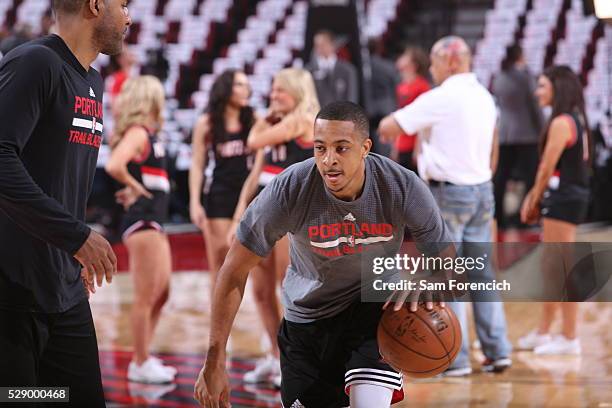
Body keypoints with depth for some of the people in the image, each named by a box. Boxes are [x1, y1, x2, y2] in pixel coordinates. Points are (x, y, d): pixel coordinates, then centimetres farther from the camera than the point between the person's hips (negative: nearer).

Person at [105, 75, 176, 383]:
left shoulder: (147, 135, 15)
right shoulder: (138, 133, -13)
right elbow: (114, 165, -30)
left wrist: (135, 189, 8)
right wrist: (135, 188, -15)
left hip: (153, 222, 10)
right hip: (142, 221, -10)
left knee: (161, 293, 16)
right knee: (146, 297, -3)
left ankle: (143, 359, 24)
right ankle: (141, 365, 4)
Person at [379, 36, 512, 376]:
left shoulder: (441, 98, -13)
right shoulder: (484, 97, 11)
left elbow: (388, 127, -10)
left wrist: (391, 130, 11)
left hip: (449, 193, -7)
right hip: (482, 189, 7)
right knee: (482, 274, 12)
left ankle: (456, 358, -2)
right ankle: (498, 351, 11)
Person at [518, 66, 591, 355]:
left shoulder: (560, 123, -15)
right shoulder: (576, 120, 15)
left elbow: (547, 168, -12)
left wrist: (533, 201, -1)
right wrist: (534, 196, 13)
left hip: (562, 197, -10)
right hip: (573, 194, 10)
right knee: (550, 267, 15)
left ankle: (569, 338, -2)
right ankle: (543, 333, 22)